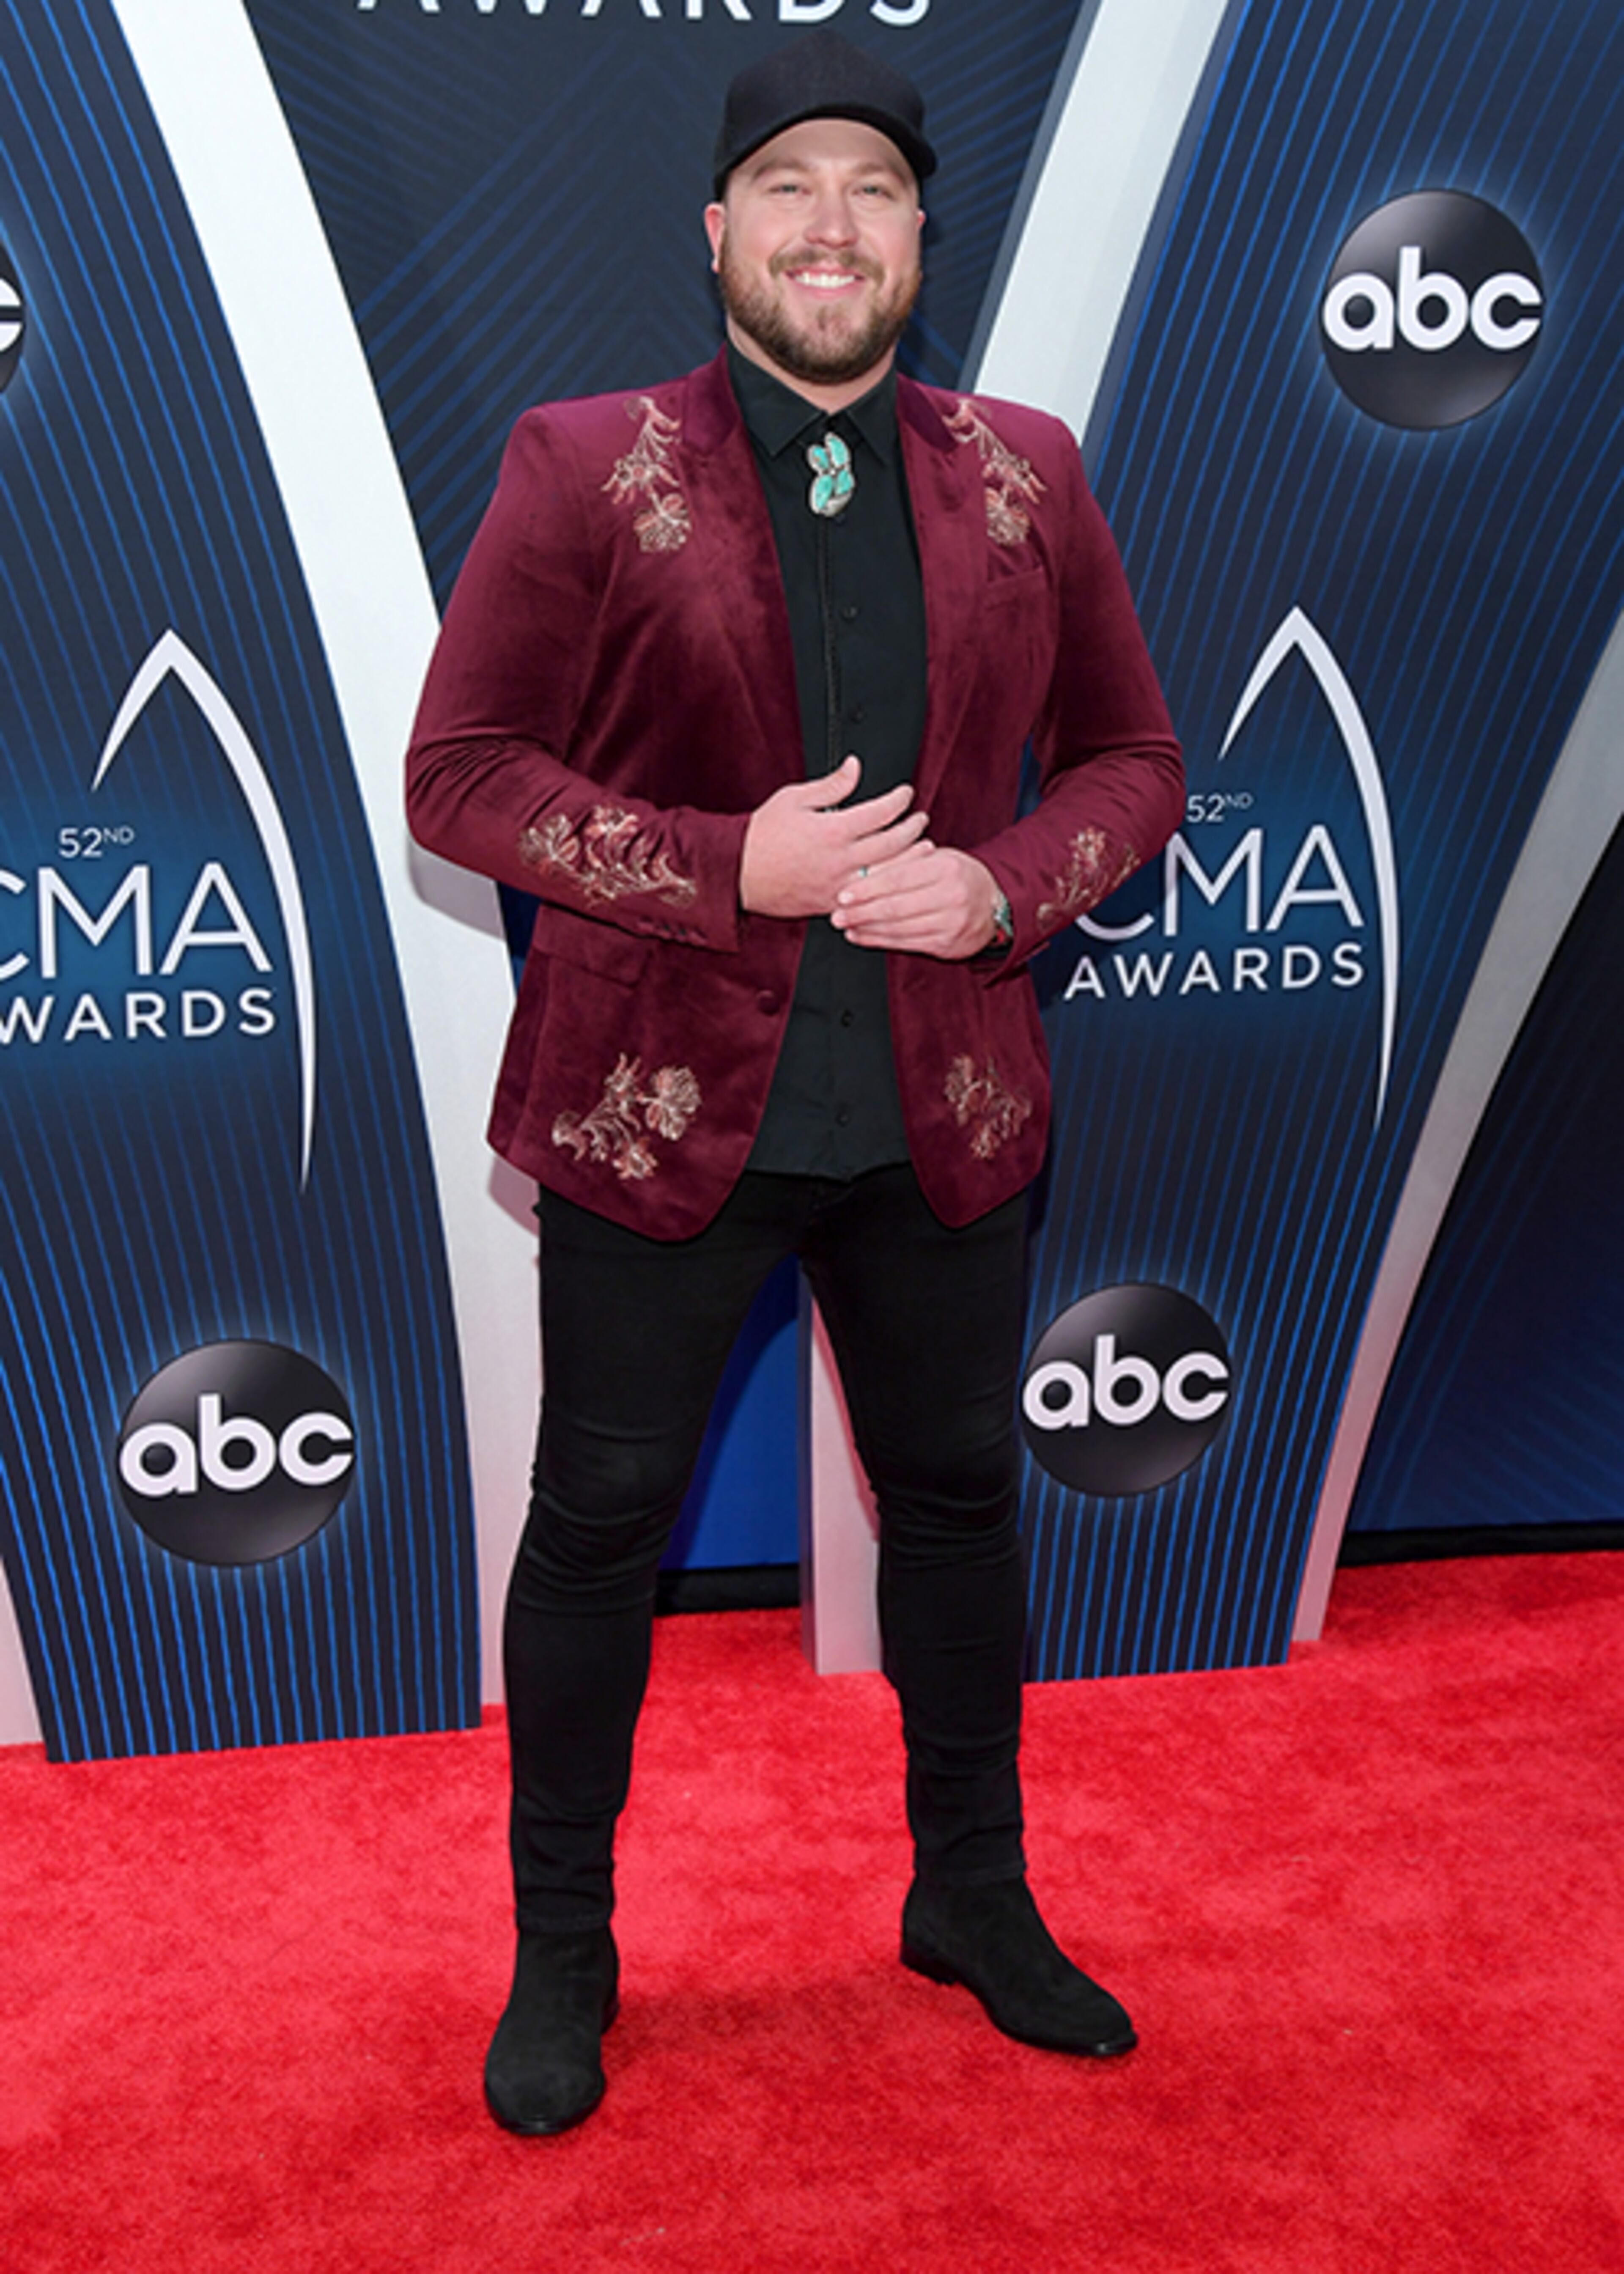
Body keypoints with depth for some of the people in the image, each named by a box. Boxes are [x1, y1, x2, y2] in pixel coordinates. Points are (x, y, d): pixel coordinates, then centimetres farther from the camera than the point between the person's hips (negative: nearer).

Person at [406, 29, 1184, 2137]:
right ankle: (562, 1948, 30)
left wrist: (1010, 885, -11)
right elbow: (457, 772, -7)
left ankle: (976, 1897, 39)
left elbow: (1134, 758, 10)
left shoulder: (1026, 474, 5)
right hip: (660, 1098, -3)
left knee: (960, 1500, 16)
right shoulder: (582, 468, -5)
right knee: (603, 1515, 8)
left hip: (949, 1104, 3)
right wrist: (731, 867, -18)